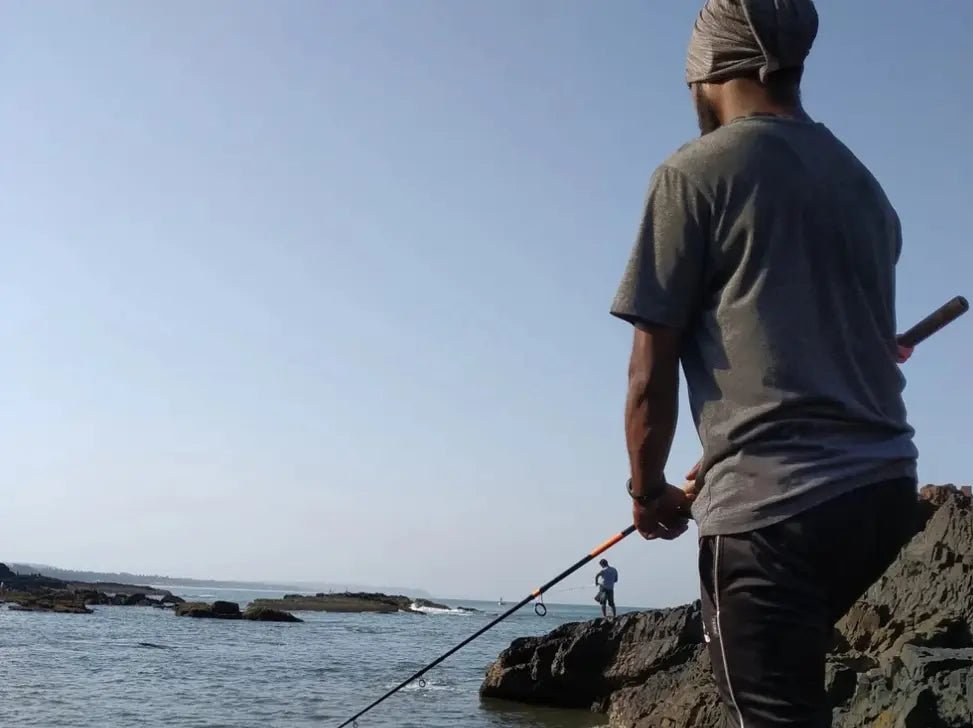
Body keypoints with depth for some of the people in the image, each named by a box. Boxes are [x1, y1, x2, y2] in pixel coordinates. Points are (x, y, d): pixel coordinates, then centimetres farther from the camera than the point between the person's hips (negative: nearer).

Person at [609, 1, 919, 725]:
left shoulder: (697, 172, -4)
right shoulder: (866, 186, 17)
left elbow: (652, 371, -7)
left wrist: (649, 489, 9)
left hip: (773, 503, -8)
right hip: (885, 487, 8)